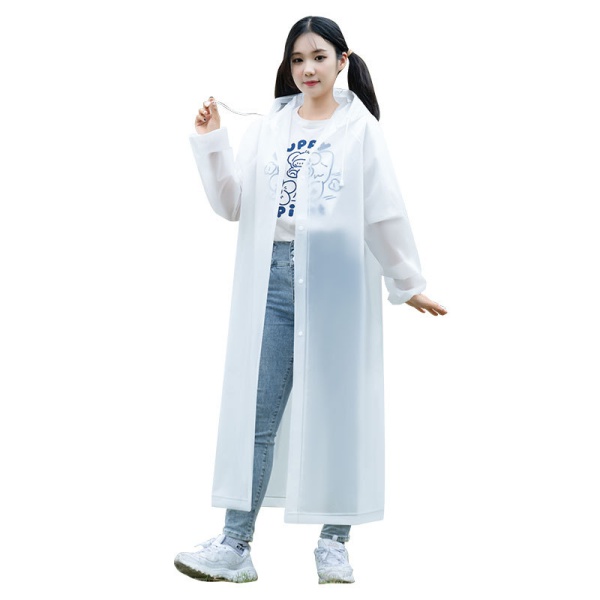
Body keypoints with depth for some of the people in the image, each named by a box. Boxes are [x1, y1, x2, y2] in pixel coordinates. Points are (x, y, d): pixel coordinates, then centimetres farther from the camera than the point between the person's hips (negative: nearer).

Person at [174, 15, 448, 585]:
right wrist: (211, 141, -4)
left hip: (336, 278, -2)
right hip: (272, 278, 3)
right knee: (257, 410, 3)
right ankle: (235, 545, 13)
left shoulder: (361, 127, 4)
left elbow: (385, 214, 4)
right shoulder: (267, 127, 12)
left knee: (336, 407, 5)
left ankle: (333, 542, 20)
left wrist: (407, 283, 6)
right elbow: (231, 204, 6)